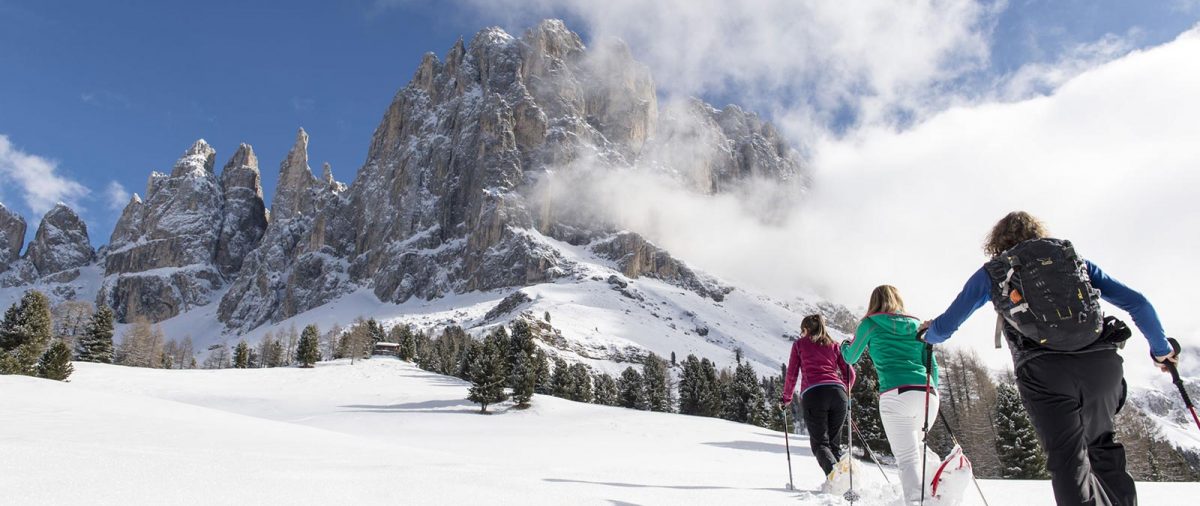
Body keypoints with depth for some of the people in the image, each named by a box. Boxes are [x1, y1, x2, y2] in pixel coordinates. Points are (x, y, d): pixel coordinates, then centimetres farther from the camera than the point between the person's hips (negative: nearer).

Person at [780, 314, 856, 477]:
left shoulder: (799, 344, 18)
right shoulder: (834, 345, 25)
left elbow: (791, 374, 14)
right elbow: (850, 374, 18)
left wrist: (786, 398, 25)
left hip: (813, 394, -3)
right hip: (838, 392, 3)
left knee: (820, 443, 0)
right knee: (834, 443, 13)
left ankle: (834, 473, -27)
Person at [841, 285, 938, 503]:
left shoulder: (870, 323, 10)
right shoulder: (916, 326, 21)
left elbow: (851, 358, 21)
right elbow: (933, 366, 20)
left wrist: (844, 346, 42)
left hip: (896, 395, -4)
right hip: (927, 395, 4)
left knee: (907, 458, -3)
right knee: (917, 448, 22)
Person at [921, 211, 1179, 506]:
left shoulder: (991, 272, 16)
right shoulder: (1075, 258, 23)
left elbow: (944, 327, 16)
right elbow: (1138, 303, 19)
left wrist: (930, 336, 38)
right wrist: (1161, 349, 34)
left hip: (1044, 373, -3)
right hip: (1101, 365, 3)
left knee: (1068, 460, 3)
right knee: (1102, 448, 23)